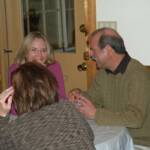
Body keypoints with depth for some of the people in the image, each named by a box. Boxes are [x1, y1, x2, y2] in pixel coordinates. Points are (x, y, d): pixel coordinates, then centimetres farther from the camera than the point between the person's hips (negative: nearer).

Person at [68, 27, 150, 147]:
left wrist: (96, 114, -29)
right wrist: (78, 95, -7)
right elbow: (92, 98, 15)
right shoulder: (103, 72, 3)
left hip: (140, 142, -6)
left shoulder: (138, 74, -22)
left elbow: (135, 117, -31)